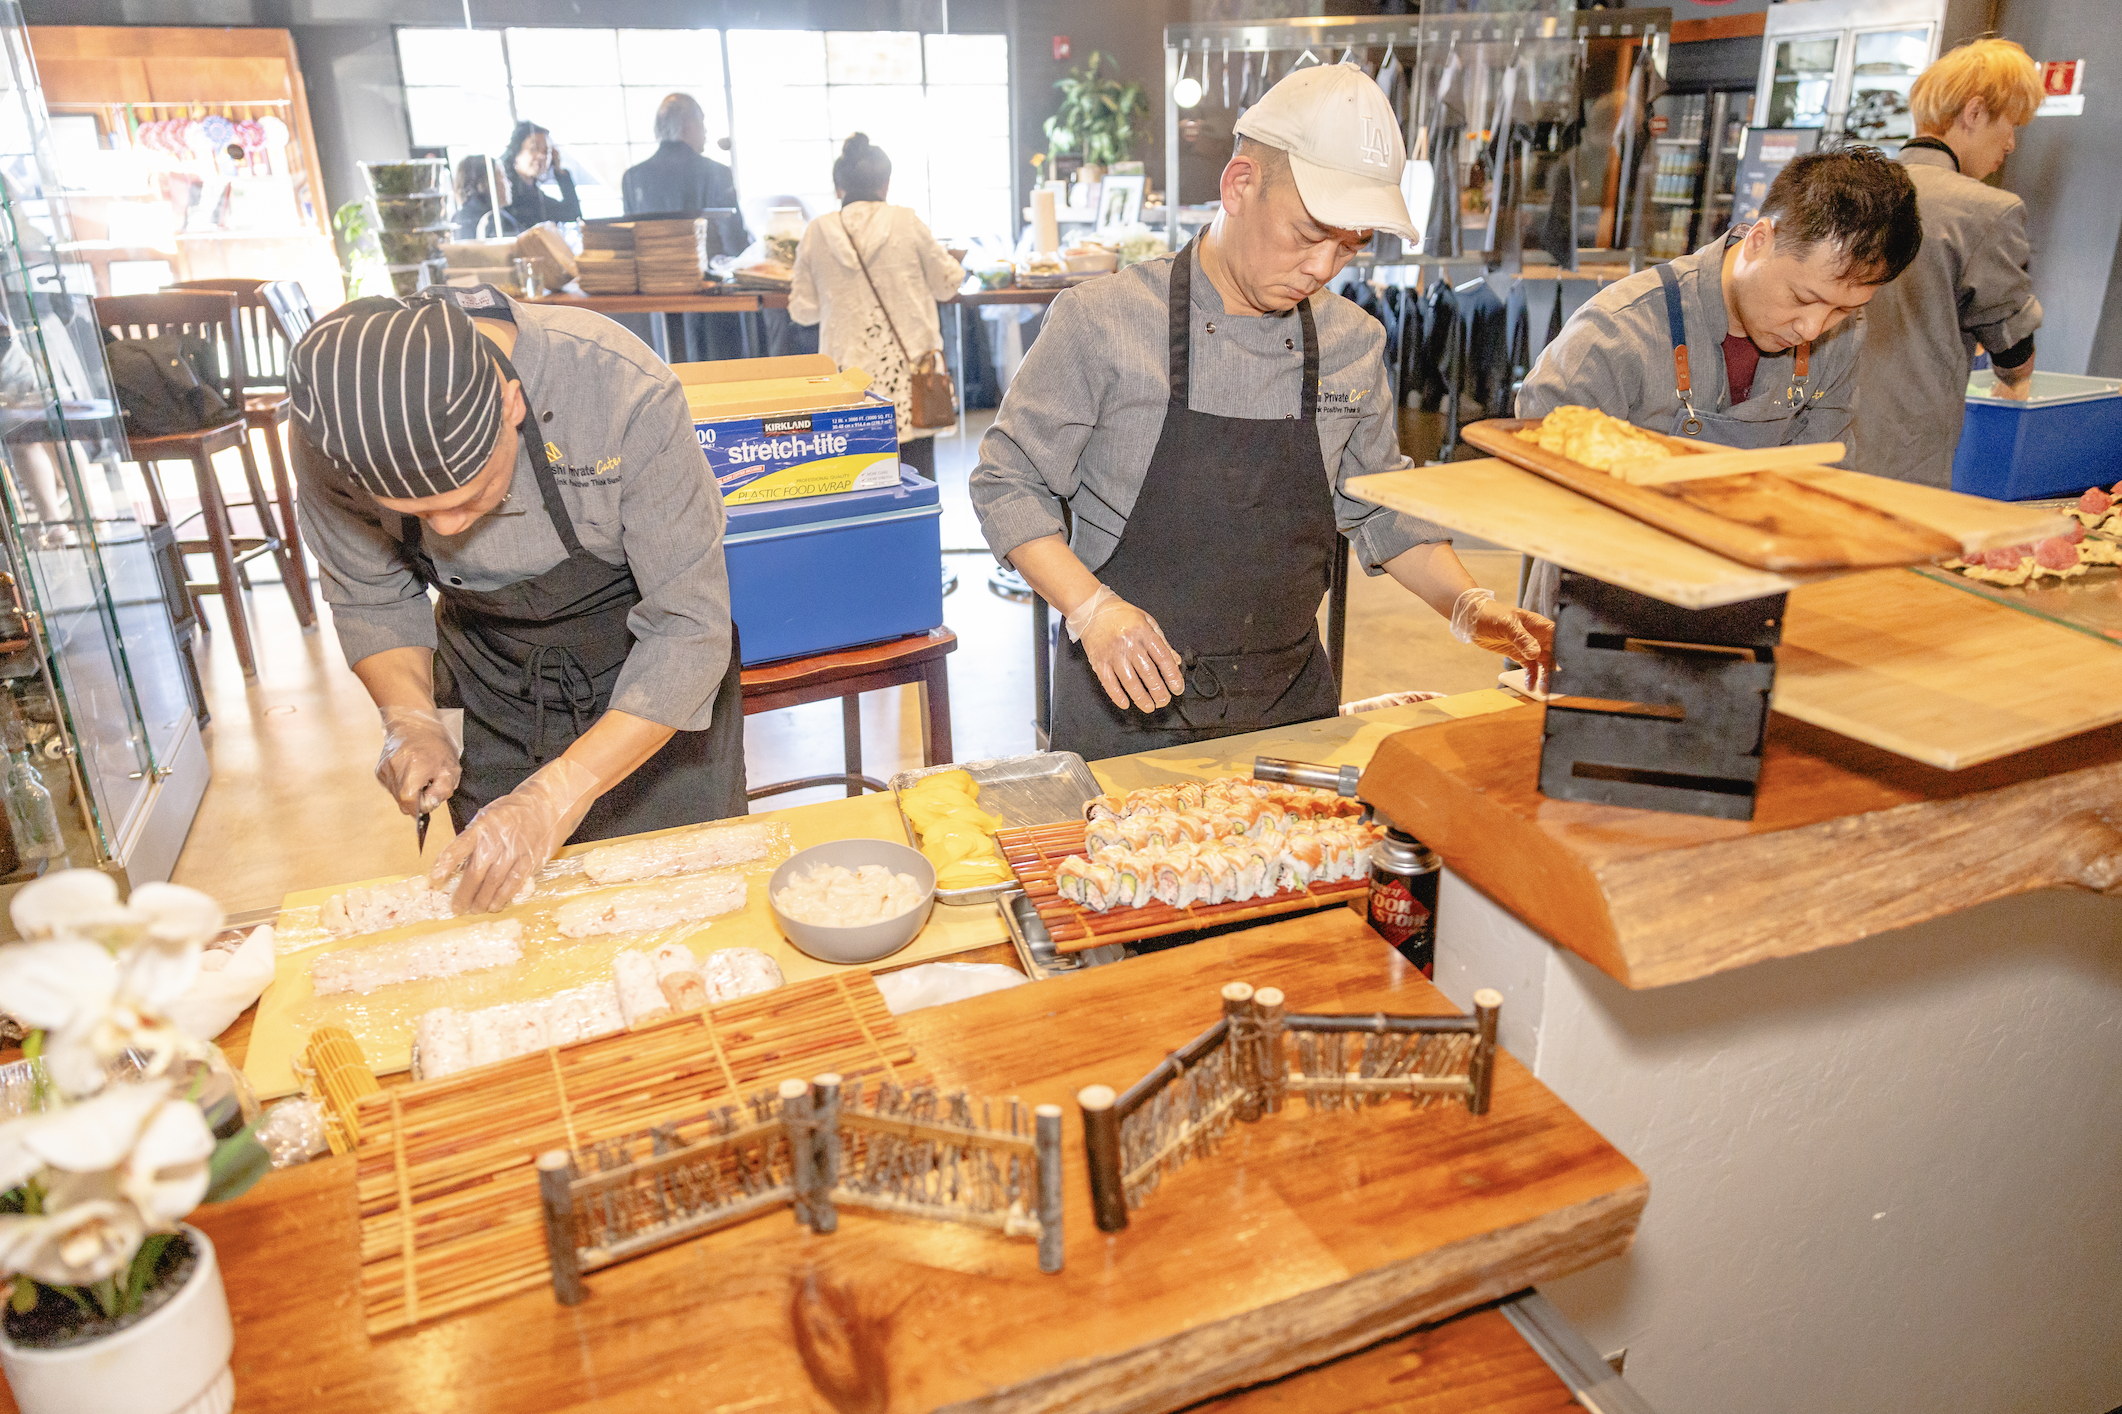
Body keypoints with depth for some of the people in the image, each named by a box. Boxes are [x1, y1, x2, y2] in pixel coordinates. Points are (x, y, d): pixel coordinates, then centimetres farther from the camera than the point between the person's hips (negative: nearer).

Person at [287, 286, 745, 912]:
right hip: (497, 689, 3)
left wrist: (561, 792, -36)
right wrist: (411, 719, -22)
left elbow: (688, 628, -30)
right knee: (489, 896, 14)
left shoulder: (625, 391, -35)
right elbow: (371, 601, -4)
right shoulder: (335, 421, -22)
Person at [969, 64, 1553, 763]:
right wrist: (1092, 607, -18)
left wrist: (1467, 605, 1)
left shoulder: (1353, 345, 4)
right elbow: (1007, 483, -5)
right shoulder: (1104, 321, -10)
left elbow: (1380, 509, 15)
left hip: (1290, 705, 4)